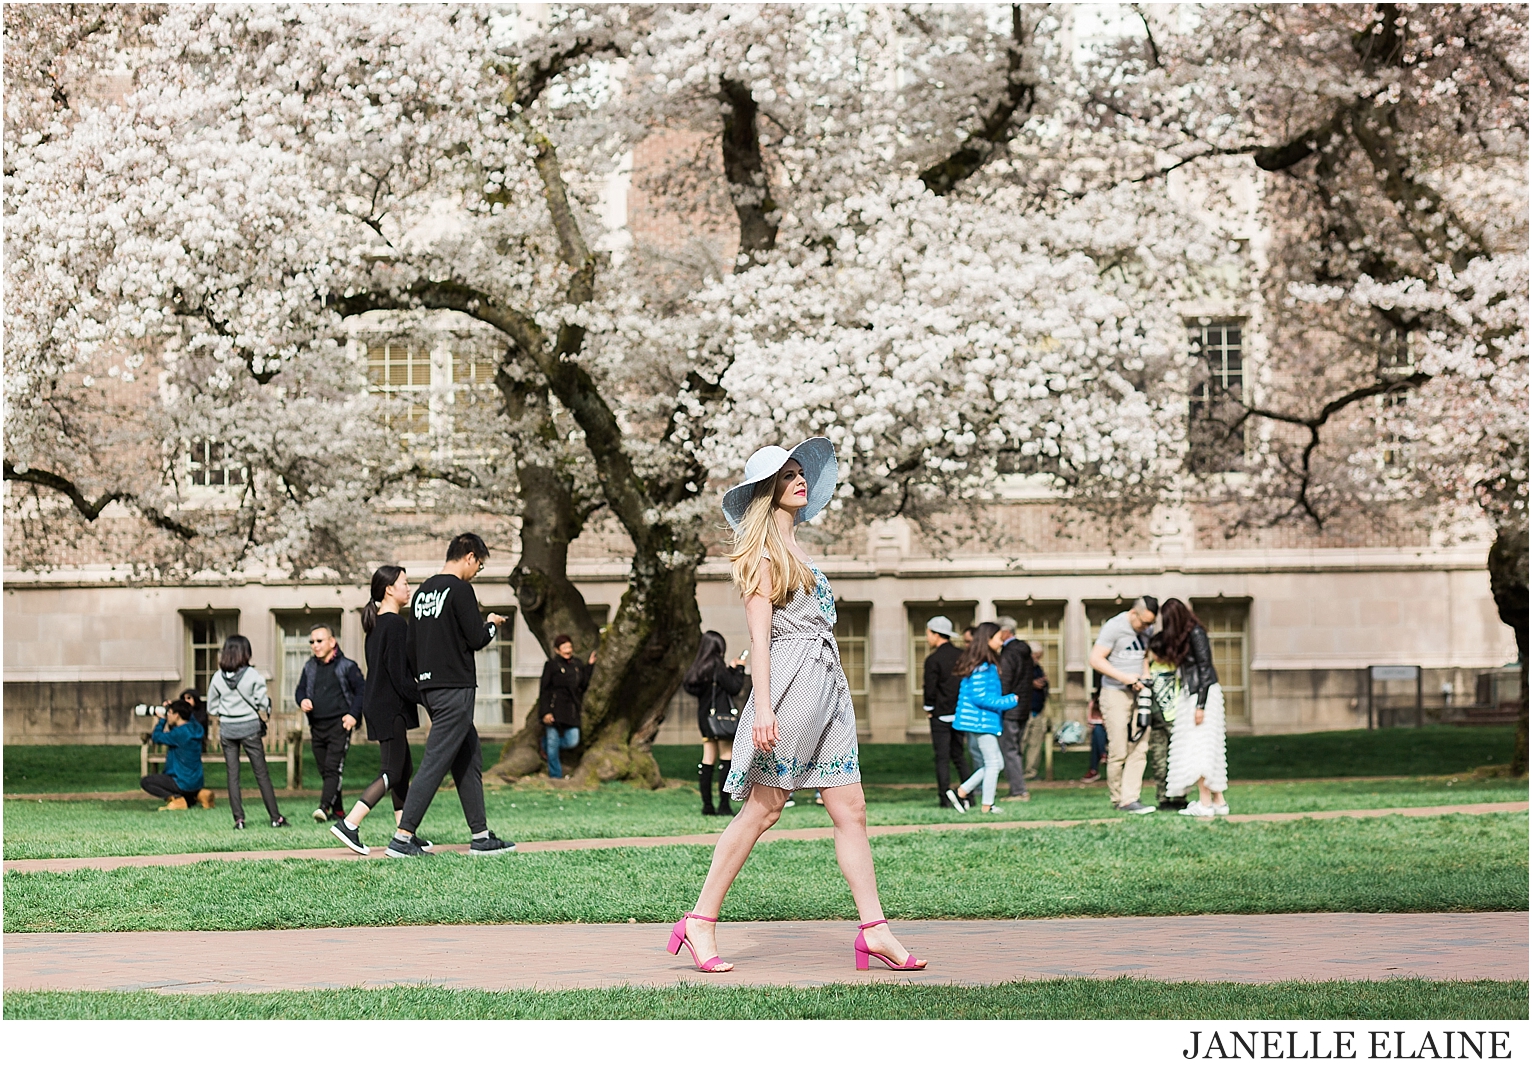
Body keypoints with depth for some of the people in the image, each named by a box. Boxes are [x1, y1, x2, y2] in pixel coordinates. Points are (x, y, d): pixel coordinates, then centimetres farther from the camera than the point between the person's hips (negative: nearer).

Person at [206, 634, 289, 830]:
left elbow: (212, 708, 4)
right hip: (249, 726, -2)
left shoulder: (218, 678, -2)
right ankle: (275, 817, 6)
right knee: (261, 774, 4)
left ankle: (239, 818, 0)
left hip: (227, 728, 2)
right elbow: (263, 704, -9)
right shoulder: (253, 676, -10)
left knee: (233, 775, 6)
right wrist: (266, 710, 12)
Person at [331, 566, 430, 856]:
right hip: (391, 708, -10)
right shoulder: (395, 625, -15)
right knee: (393, 772, -7)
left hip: (378, 704, 10)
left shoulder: (376, 625, 14)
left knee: (403, 768, 11)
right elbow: (399, 674, -19)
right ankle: (348, 824, -11)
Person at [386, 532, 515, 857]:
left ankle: (481, 836, 14)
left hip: (429, 686, 9)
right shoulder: (460, 589, -11)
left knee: (470, 759, 13)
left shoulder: (423, 591, 14)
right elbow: (476, 639, -13)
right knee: (435, 762, -9)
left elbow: (411, 646, 15)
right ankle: (402, 838, -12)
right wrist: (492, 624, 7)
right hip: (455, 688, -9)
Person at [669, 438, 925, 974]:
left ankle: (874, 931, 0)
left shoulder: (794, 548, 21)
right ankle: (700, 922, 0)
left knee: (851, 811, 2)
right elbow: (759, 634, -12)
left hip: (827, 685, 8)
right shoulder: (763, 549, -5)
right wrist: (763, 708, -20)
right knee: (763, 807, -6)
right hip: (791, 680, -8)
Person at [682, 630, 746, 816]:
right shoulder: (717, 665, -13)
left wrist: (730, 669, 18)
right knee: (727, 758, -5)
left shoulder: (699, 667, 9)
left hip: (705, 717, 8)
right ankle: (723, 805, -9)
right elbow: (734, 688, -12)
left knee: (708, 760, 9)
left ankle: (707, 804, 8)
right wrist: (739, 669, 3)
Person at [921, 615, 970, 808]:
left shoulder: (933, 660, -13)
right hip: (961, 712, 6)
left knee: (942, 758, -3)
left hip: (941, 714, -6)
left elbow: (930, 689, -13)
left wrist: (929, 710, 2)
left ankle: (945, 797, -8)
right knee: (959, 755, 14)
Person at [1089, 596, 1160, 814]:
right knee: (1118, 752, -5)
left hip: (1139, 694, 6)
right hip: (1116, 695, -6)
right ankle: (1117, 799, 7)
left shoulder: (1148, 629, 10)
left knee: (1139, 749, -3)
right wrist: (1124, 677, -17)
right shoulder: (1114, 627, -9)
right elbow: (1096, 660, -12)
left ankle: (1130, 799, -4)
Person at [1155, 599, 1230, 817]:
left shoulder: (1196, 634, -13)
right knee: (1209, 749, 7)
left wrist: (1201, 706, -18)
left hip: (1204, 693, -9)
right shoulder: (1182, 636, 13)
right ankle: (1218, 801, 8)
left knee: (1198, 747, -11)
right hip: (1190, 694, 9)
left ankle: (1205, 804, -12)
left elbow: (1205, 669, -16)